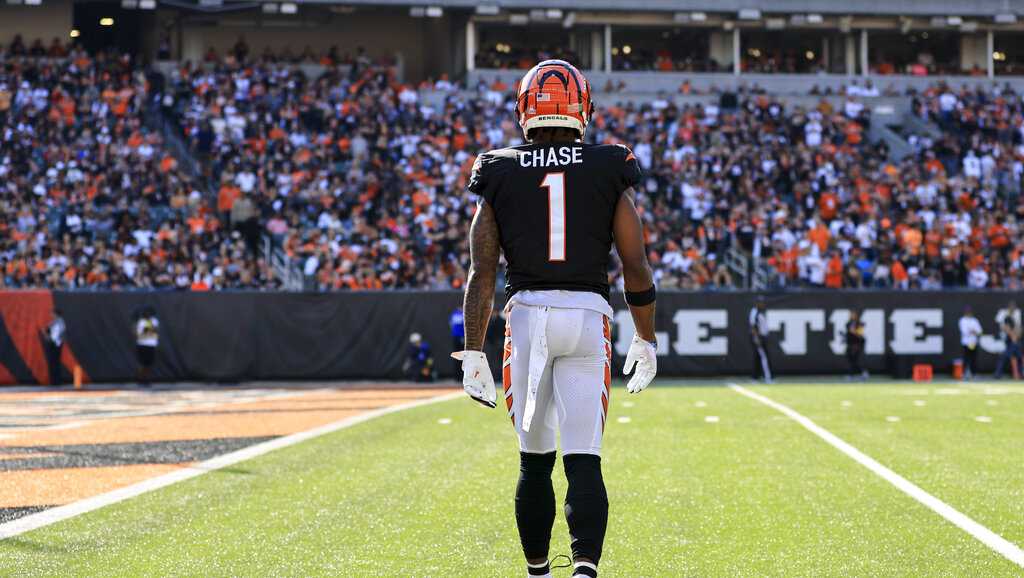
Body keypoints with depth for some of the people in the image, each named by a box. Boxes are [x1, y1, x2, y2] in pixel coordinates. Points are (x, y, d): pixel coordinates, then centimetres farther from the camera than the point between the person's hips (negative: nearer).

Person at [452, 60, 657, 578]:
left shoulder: (500, 176, 5)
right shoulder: (608, 172, 4)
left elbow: (481, 273, 0)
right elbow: (636, 267, 2)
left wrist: (473, 351, 2)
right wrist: (645, 341, 13)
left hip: (526, 313, 1)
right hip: (588, 314, -1)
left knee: (534, 459, 14)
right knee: (584, 461, -3)